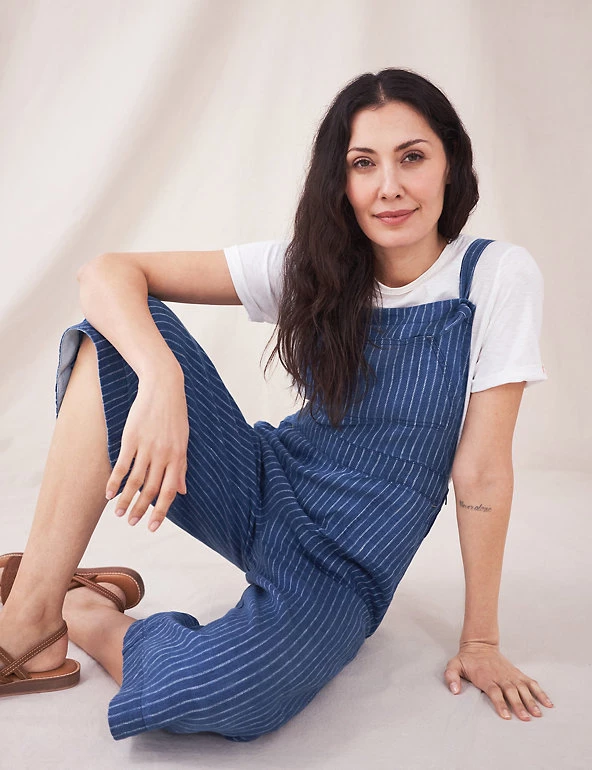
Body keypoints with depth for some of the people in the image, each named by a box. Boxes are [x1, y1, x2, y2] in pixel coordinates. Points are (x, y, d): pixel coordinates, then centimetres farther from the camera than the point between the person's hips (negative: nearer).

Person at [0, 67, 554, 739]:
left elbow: (480, 470, -10)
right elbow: (106, 273, -13)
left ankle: (91, 617, -1)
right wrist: (162, 379, -34)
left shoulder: (497, 276, -12)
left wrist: (480, 642, -6)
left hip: (344, 569, -2)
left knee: (216, 695, -35)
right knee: (125, 330, -20)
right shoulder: (311, 266, -5)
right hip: (263, 491, 3)